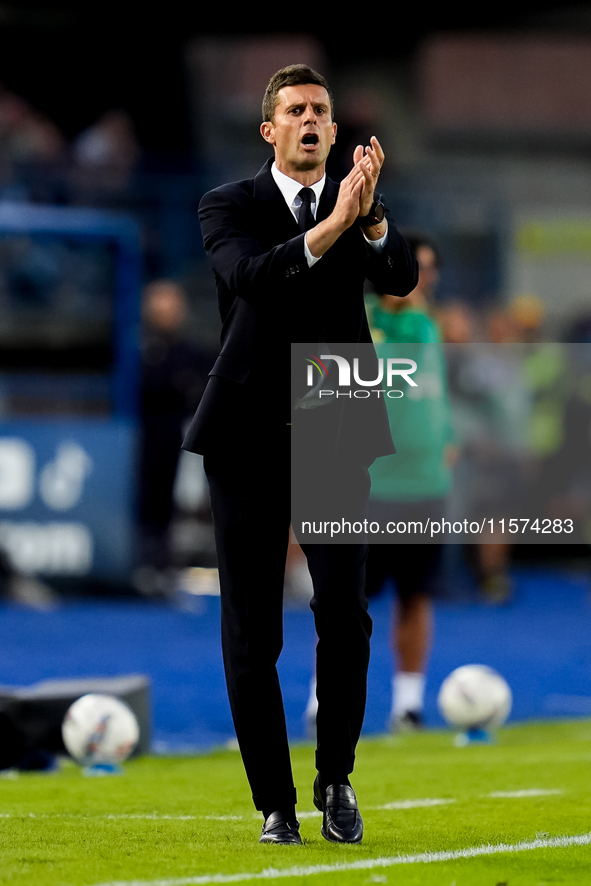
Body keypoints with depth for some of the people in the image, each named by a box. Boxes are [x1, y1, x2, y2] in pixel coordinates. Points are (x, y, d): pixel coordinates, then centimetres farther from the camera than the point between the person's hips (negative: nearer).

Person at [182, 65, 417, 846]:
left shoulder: (360, 206, 7)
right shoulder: (230, 206, 1)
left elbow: (402, 278, -12)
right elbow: (251, 277, -20)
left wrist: (370, 214, -31)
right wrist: (331, 225, -33)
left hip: (333, 437, 1)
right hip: (248, 438, -1)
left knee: (345, 614, -11)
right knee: (252, 632, 1)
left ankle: (336, 779, 7)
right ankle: (275, 802, 11)